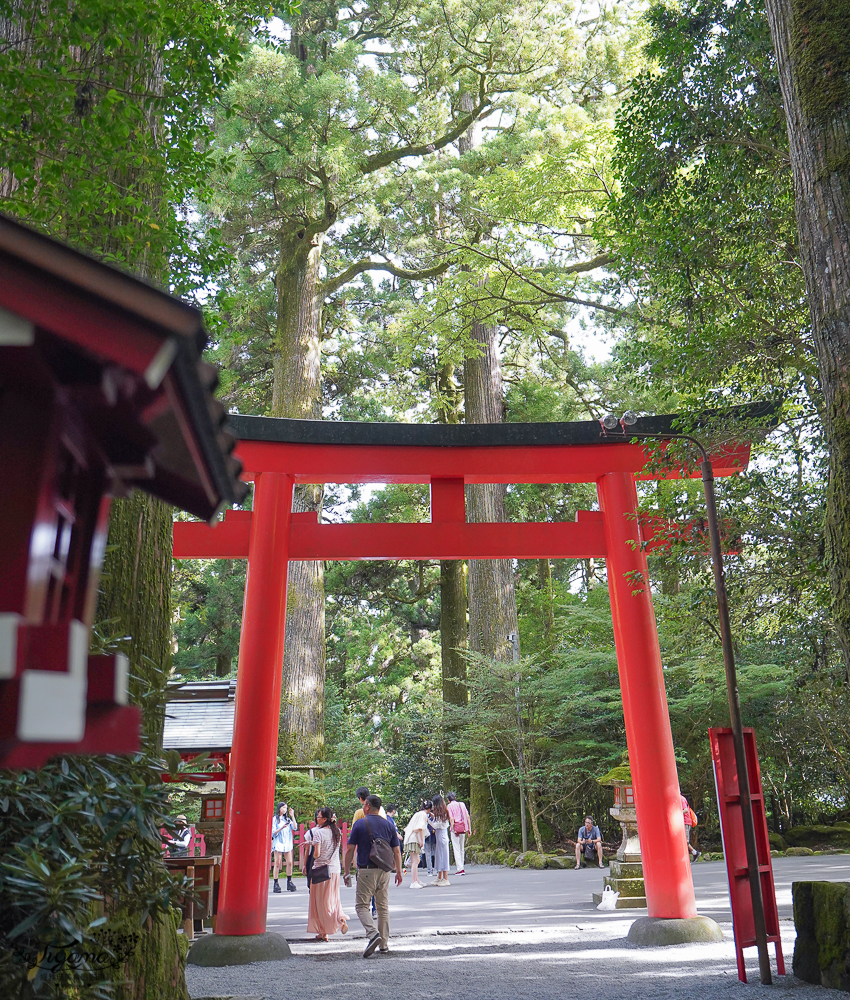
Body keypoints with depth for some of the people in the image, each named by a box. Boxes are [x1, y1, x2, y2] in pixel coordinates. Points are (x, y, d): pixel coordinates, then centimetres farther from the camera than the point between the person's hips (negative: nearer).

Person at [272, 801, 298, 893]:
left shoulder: (287, 819, 15)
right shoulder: (275, 819, 2)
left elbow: (295, 828, 3)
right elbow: (273, 833, -4)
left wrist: (292, 816, -1)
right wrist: (282, 828, -18)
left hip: (287, 843, 4)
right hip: (278, 843, -4)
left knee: (289, 863, 0)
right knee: (277, 863, -4)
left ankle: (289, 882, 10)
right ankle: (276, 884, 0)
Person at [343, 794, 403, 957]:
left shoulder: (359, 824, -3)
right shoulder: (389, 825, 7)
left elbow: (350, 850, -3)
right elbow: (396, 851, 8)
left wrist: (347, 872, 4)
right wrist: (398, 872, 16)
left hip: (366, 870, -4)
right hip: (384, 870, 4)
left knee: (362, 905, 3)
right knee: (383, 906, 12)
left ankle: (373, 934, -18)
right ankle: (384, 944, 14)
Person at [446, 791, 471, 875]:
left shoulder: (449, 806, 0)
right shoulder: (462, 804, 13)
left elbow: (451, 818, -10)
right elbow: (467, 817, 9)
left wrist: (453, 829, -9)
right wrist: (469, 828, 9)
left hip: (455, 828, -5)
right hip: (463, 828, 5)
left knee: (456, 849, -3)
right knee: (462, 849, 13)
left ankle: (460, 869, -10)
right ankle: (459, 868, 16)